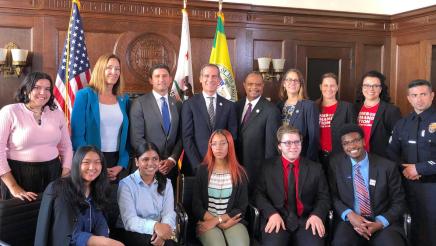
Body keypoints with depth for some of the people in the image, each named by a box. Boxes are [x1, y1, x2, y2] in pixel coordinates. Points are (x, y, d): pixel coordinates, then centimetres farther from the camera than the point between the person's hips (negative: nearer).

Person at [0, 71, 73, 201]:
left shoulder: (57, 113, 6)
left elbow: (66, 146, 12)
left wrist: (65, 178, 3)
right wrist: (13, 187, -12)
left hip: (52, 172, 4)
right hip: (19, 174, -3)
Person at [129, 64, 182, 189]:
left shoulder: (177, 104, 9)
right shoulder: (140, 103, -3)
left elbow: (181, 137, 7)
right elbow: (136, 138, -9)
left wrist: (172, 159, -7)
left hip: (171, 166, 3)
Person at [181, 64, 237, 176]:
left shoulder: (229, 105, 5)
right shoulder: (189, 104, -2)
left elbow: (232, 137, 5)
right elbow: (187, 138, -5)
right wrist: (197, 165, -13)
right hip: (195, 167, -1)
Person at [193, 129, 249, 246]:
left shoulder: (239, 172, 4)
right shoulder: (203, 170, 3)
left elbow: (241, 207, 3)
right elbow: (196, 205, 1)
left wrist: (216, 220, -9)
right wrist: (221, 222, -10)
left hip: (232, 221, 1)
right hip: (207, 221, -1)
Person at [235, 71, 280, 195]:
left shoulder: (271, 110, -14)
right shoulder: (237, 105, 5)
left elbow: (271, 143, -13)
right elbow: (235, 134, 10)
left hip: (258, 167, -5)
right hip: (237, 163, 5)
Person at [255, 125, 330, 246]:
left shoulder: (315, 168, 13)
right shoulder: (268, 167, 10)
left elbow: (324, 197, 9)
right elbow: (259, 194, 4)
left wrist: (317, 215, -11)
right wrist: (272, 214, -14)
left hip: (306, 220, 2)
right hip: (277, 219, -1)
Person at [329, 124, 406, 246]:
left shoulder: (387, 166, -1)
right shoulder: (336, 163, 3)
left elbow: (399, 202, 3)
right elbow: (333, 196, 5)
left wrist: (380, 223, -12)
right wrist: (349, 215, -12)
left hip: (383, 223, 0)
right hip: (350, 221, 0)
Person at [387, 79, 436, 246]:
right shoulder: (402, 123, 9)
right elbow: (391, 151, 9)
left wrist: (419, 169, -15)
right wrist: (404, 168, -8)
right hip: (408, 183, 4)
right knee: (415, 226, 16)